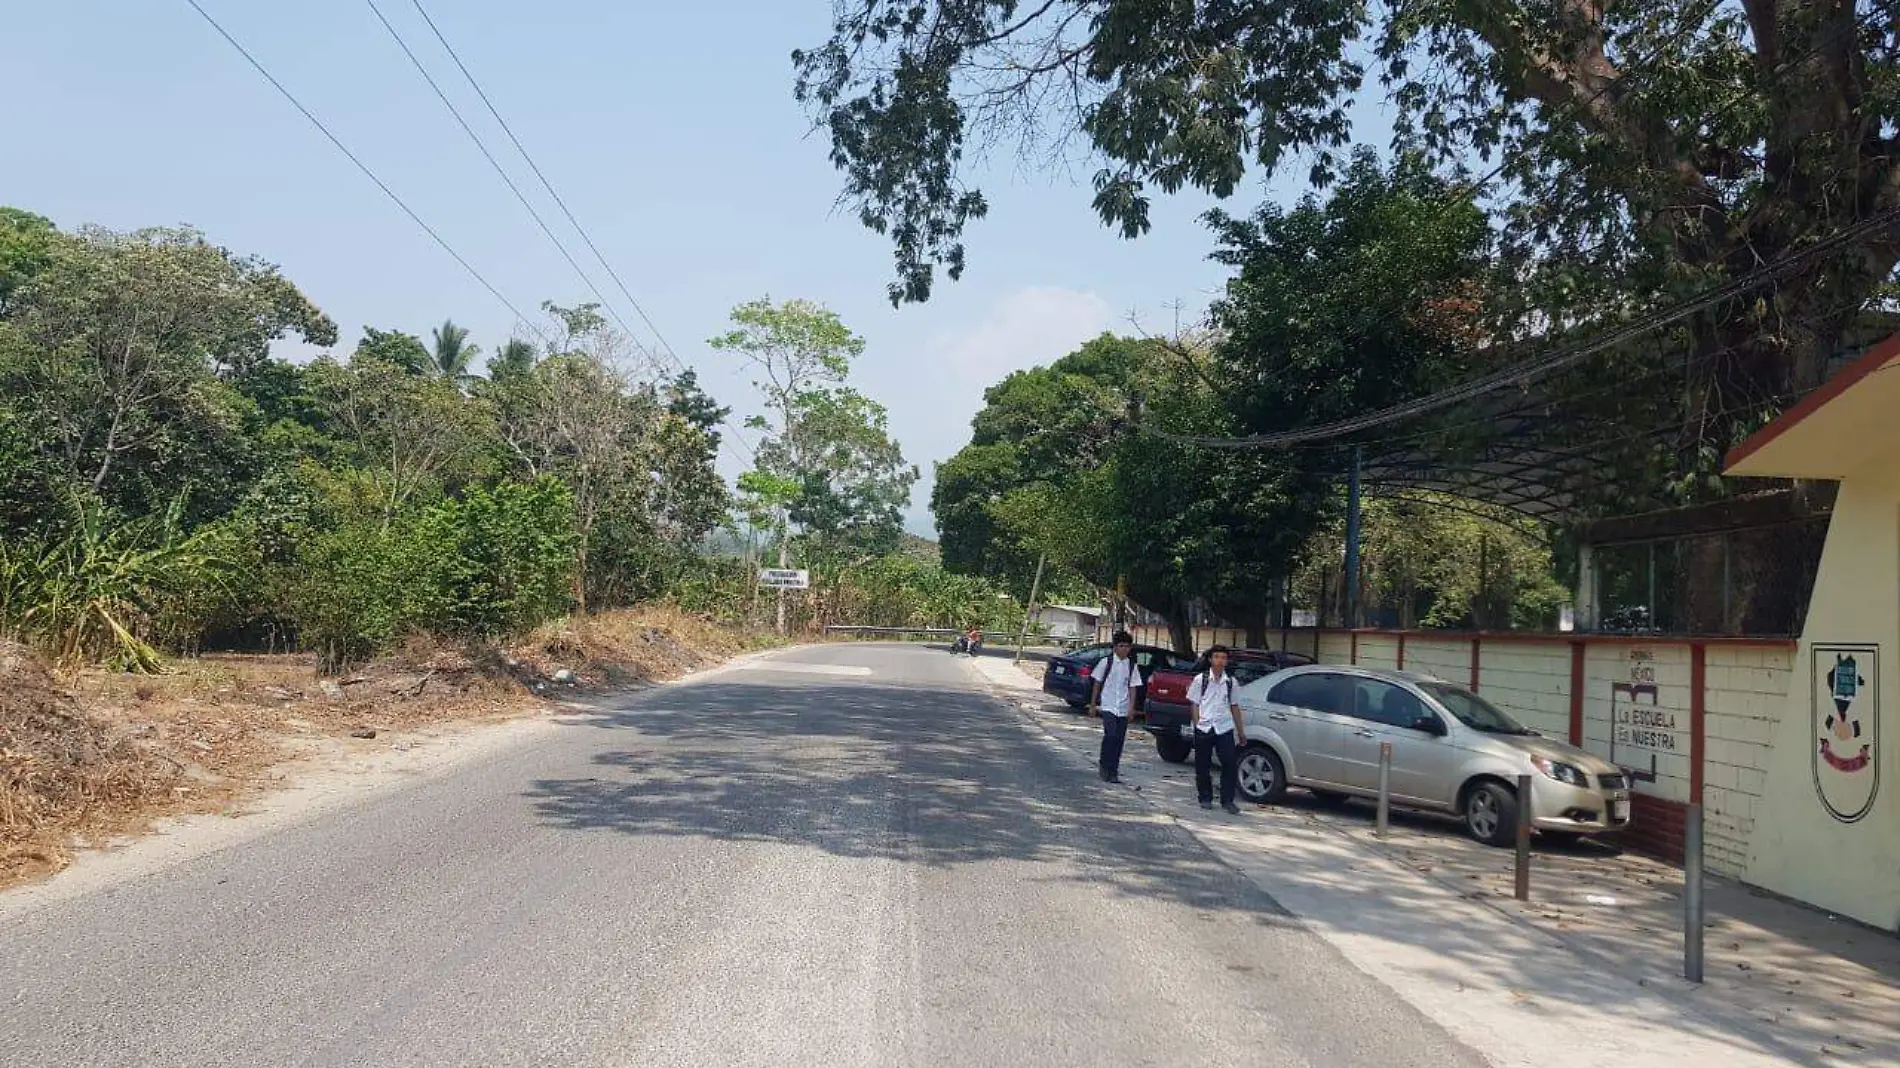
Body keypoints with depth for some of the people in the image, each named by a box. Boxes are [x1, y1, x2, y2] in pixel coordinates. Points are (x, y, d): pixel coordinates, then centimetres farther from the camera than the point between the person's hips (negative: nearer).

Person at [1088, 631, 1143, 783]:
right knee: (1111, 735, -17)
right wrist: (1092, 705, 3)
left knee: (1119, 739, 4)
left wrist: (1131, 707, -3)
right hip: (1108, 706, -3)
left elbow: (1133, 687, 7)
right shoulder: (1107, 662, -3)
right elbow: (1097, 683, 3)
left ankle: (1113, 771, 13)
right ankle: (1105, 767, -2)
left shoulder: (1131, 666, 6)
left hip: (1123, 709, 3)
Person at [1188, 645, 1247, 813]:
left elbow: (1234, 706, 14)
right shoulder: (1200, 679, 0)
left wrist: (1241, 731, 15)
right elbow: (1195, 704, 2)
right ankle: (1205, 798, 20)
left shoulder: (1230, 681, 8)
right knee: (1202, 765, 5)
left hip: (1225, 728, 2)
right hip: (1204, 729, -2)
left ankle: (1227, 800, 5)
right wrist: (1198, 724, -7)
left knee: (1230, 764, -4)